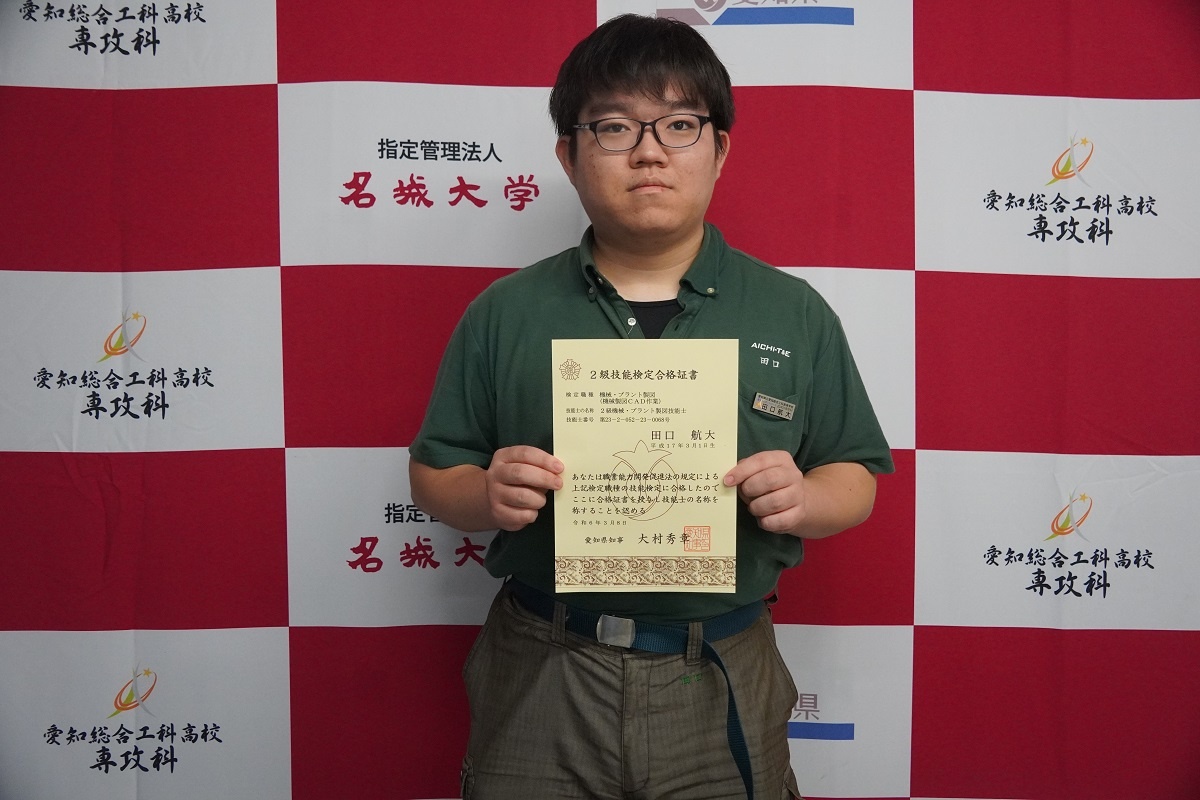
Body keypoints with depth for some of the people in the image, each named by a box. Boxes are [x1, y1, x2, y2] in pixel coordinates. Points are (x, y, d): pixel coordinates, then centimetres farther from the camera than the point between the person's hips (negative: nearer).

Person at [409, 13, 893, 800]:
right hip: (541, 679, 0)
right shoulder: (505, 312, 0)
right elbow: (434, 472, 5)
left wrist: (803, 499, -16)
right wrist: (486, 494, -16)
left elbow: (856, 479, 6)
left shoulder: (796, 315, 0)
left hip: (721, 682, 1)